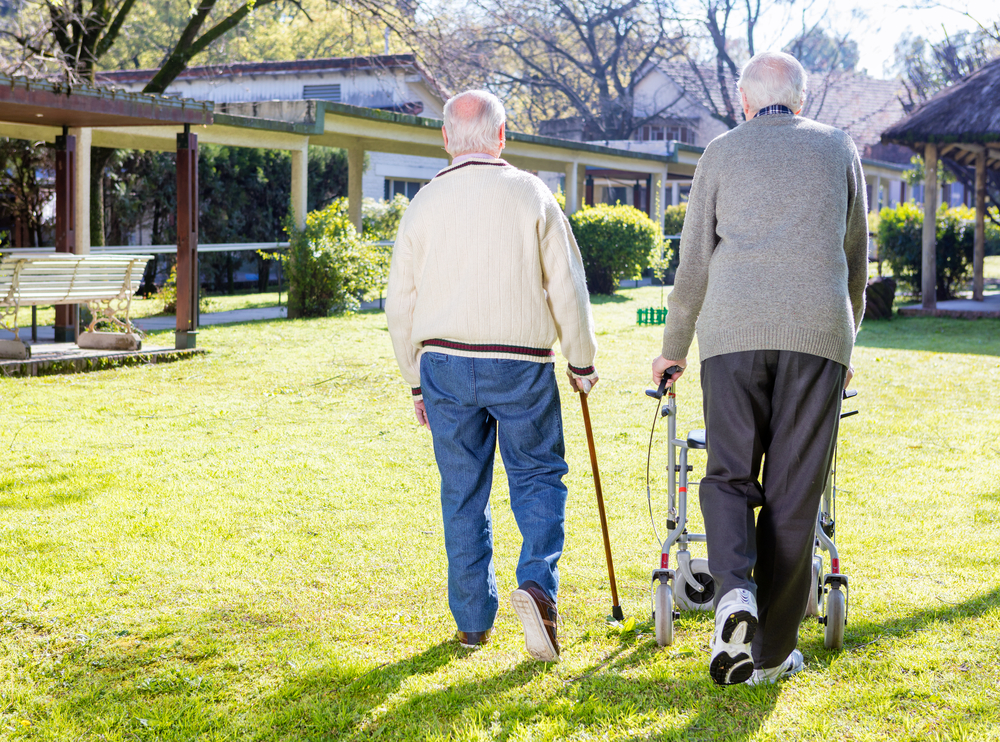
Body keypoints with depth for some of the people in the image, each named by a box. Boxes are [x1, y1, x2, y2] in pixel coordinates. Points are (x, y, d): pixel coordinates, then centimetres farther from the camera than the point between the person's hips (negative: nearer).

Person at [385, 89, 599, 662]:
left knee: (463, 492, 10)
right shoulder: (532, 196, -2)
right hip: (522, 364, -2)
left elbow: (401, 302, 7)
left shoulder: (425, 203, 4)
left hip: (445, 363, 2)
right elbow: (567, 287, -2)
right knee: (539, 476, 10)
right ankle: (538, 584, -13)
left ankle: (473, 620, 14)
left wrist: (416, 380, 16)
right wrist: (582, 361, 8)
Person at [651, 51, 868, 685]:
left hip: (734, 329, 0)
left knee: (729, 475, 10)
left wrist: (674, 348, 23)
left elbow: (694, 263, 12)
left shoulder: (722, 152, 15)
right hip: (818, 331, 0)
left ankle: (733, 592, -17)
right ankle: (773, 652, 8)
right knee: (793, 493, 4)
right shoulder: (839, 149, 18)